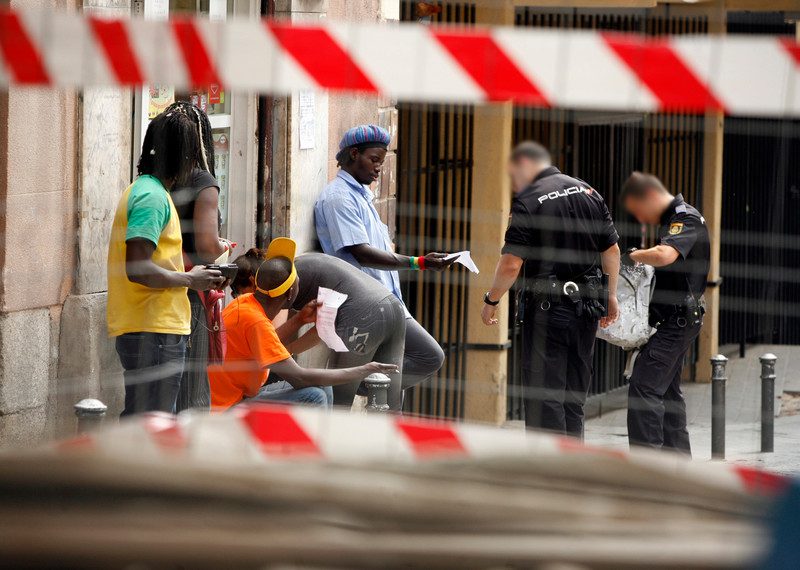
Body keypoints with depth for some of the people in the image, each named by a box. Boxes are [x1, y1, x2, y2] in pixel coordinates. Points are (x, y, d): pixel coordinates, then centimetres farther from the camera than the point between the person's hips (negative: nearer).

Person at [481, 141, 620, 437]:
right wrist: (611, 296, 20)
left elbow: (511, 264, -15)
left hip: (547, 306, -6)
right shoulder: (588, 192, 8)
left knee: (544, 396, -2)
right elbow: (612, 251, 10)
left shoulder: (528, 201, -11)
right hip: (587, 307, 6)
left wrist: (491, 301, -1)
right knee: (574, 395, 14)